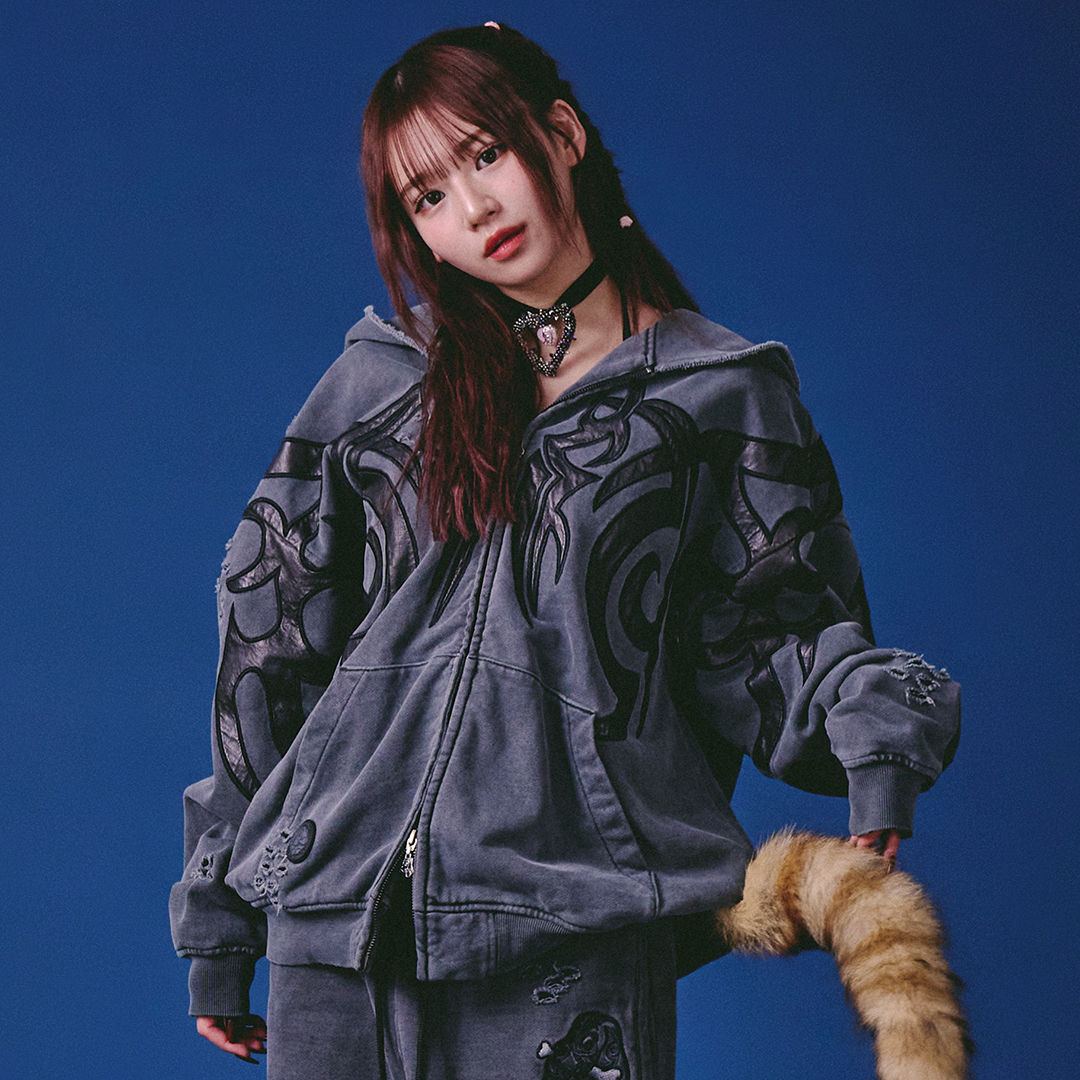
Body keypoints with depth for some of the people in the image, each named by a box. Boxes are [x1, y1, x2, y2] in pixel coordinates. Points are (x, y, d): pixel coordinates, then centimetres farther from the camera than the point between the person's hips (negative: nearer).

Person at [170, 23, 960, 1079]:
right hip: (334, 906, 2)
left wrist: (871, 716, -17)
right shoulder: (379, 379, 12)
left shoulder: (721, 395, 8)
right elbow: (268, 634, 14)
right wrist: (219, 912, 13)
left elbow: (773, 633, 7)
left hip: (570, 916, -2)